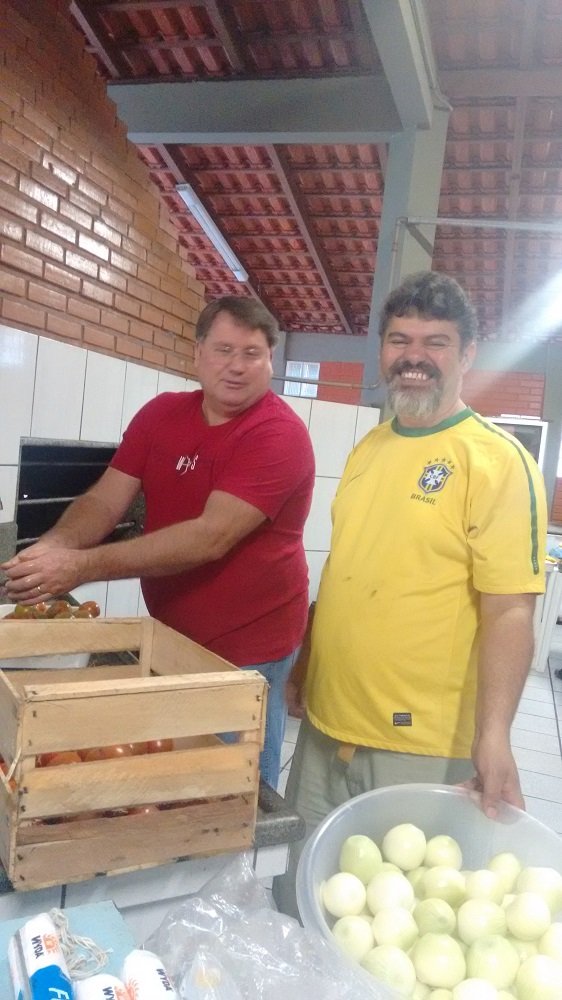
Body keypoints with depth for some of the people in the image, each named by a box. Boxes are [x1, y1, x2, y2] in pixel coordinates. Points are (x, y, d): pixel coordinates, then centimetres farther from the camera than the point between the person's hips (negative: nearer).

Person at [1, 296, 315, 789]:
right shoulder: (160, 415, 2)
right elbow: (104, 501, -2)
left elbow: (212, 536, -28)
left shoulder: (280, 434, -19)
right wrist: (54, 546, -24)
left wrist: (83, 566, -33)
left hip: (246, 651, -6)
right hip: (170, 637, 6)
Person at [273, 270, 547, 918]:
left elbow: (509, 611, -16)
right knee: (297, 900, 22)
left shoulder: (496, 460, -12)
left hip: (420, 748, -6)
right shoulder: (367, 449, 8)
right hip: (324, 725, 7)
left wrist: (493, 736, -25)